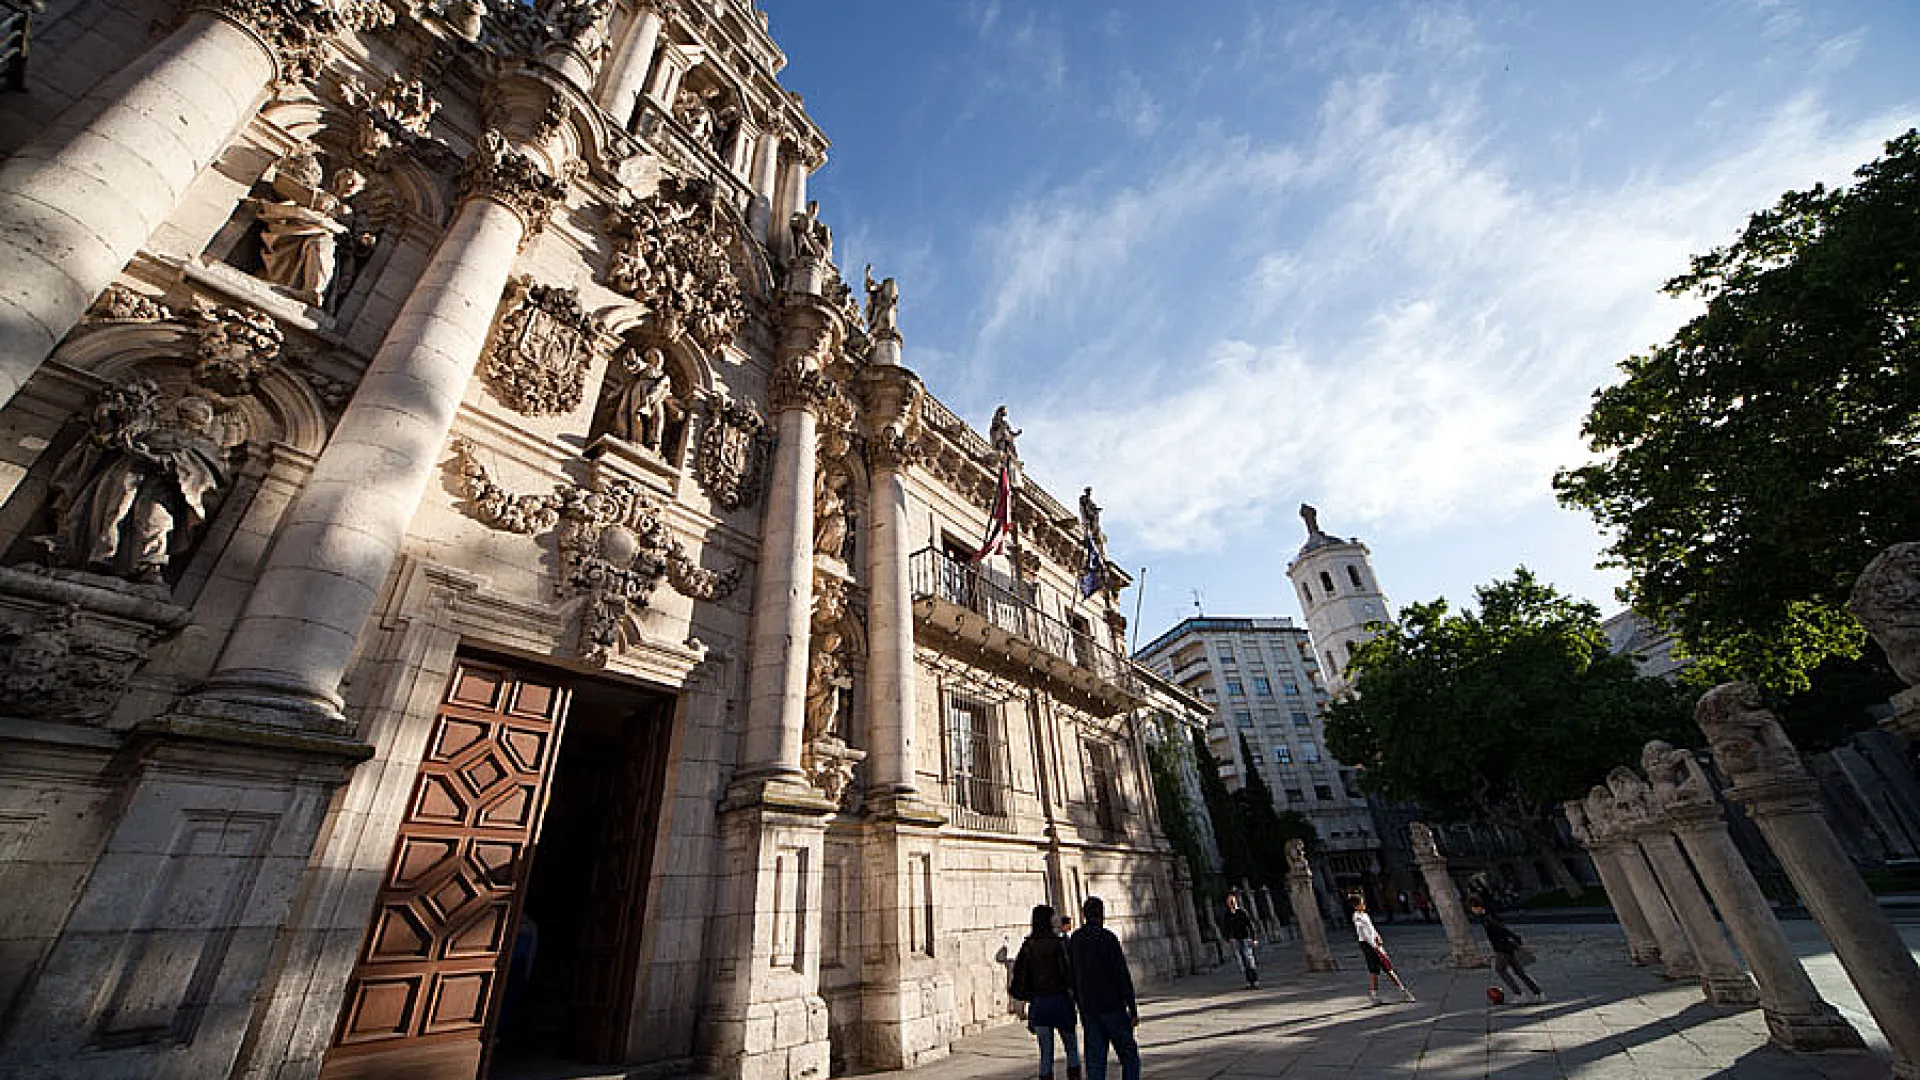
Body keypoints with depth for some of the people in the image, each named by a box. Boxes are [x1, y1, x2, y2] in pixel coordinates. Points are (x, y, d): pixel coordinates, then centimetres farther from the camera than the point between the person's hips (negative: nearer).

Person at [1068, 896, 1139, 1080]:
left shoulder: (1073, 940, 6)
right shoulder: (1108, 938, -12)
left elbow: (1072, 977, 11)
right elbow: (1122, 976, -14)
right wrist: (1133, 1009, -8)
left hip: (1087, 1008, 5)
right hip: (1112, 1006, -5)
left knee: (1095, 1060, 9)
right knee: (1129, 1057, 9)